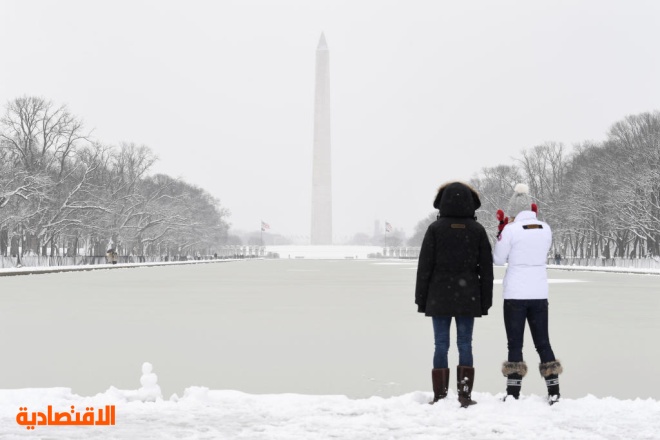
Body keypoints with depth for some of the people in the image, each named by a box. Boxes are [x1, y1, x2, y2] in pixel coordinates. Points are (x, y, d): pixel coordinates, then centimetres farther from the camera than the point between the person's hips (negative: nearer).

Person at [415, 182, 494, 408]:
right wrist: (485, 301, 10)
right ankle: (465, 395, 5)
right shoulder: (477, 230, 2)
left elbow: (424, 266, -3)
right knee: (465, 344, 5)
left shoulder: (435, 228, -4)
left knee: (441, 344, 2)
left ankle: (439, 396, 3)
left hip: (440, 296, -1)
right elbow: (486, 268, 5)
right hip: (468, 297, 1)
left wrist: (421, 299, 4)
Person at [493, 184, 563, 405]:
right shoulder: (545, 228, 2)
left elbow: (498, 259, -3)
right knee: (543, 342, 12)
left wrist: (501, 235, 9)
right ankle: (553, 390, 11)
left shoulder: (511, 230, -12)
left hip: (515, 294, -4)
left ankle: (513, 393, 3)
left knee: (515, 344, 4)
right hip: (539, 294, 4)